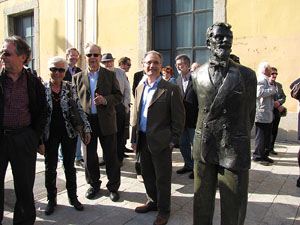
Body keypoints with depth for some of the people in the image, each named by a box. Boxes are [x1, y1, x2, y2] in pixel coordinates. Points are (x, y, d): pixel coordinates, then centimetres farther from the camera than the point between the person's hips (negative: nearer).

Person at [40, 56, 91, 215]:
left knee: (69, 166, 11)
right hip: (49, 134, 0)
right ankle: (51, 199, 29)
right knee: (50, 168, 10)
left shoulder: (70, 87, -1)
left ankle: (73, 197, 29)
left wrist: (86, 129, -3)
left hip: (69, 133, 0)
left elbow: (79, 109, 2)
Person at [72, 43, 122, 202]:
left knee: (111, 156, 6)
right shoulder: (78, 77, 7)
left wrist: (105, 100, -17)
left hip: (106, 121, -1)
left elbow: (118, 96, 2)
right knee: (89, 157, 11)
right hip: (87, 121, 2)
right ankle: (93, 185, 32)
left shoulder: (110, 75, 4)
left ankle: (113, 187, 23)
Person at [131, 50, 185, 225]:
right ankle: (153, 202, 40)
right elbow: (136, 116, 14)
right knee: (147, 175, 19)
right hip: (143, 141, 6)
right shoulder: (140, 88, 11)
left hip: (161, 142, -6)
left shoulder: (171, 89, -9)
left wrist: (173, 141, -11)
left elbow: (179, 118, -9)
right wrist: (134, 139, 10)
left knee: (162, 178, 8)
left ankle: (164, 210, 26)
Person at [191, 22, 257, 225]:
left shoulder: (247, 75, -2)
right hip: (204, 148, 2)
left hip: (234, 149, -2)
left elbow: (249, 113, 7)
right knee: (202, 203, 16)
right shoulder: (197, 75, 5)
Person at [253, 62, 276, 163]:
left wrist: (273, 103, 15)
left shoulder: (265, 79, 21)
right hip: (262, 113, -11)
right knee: (261, 136, -4)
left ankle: (264, 155, 25)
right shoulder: (261, 79, -13)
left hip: (267, 114, 11)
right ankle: (258, 156, 5)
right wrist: (272, 90, -16)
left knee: (267, 136, 16)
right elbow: (259, 93, -29)